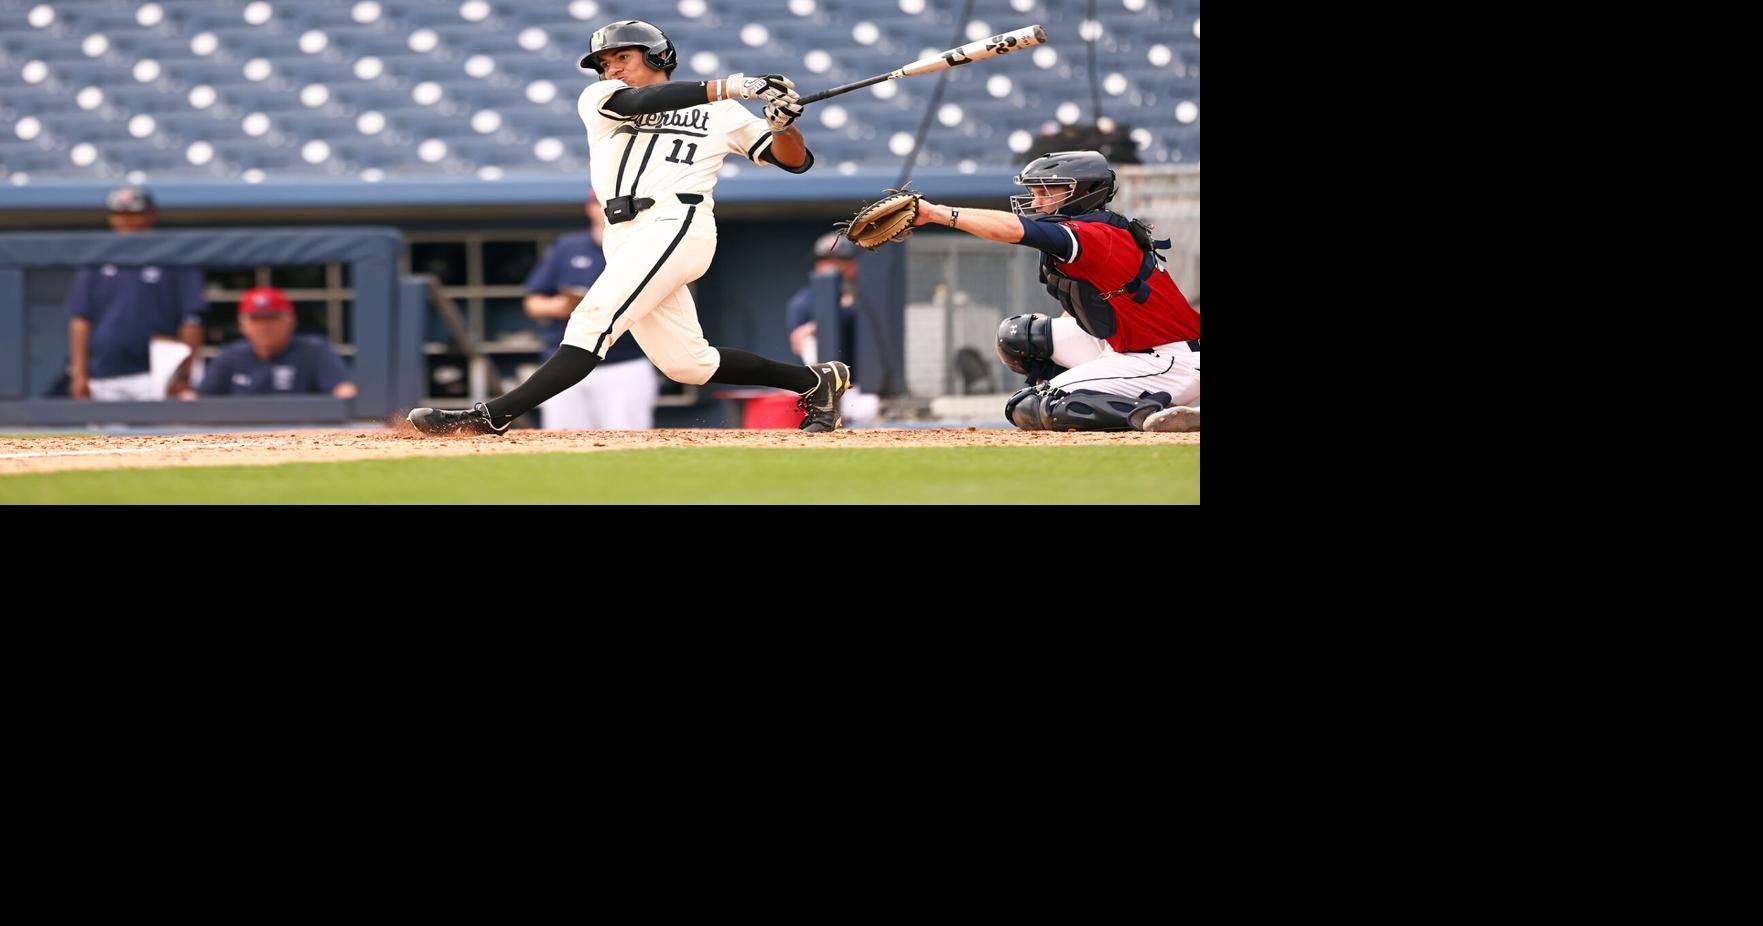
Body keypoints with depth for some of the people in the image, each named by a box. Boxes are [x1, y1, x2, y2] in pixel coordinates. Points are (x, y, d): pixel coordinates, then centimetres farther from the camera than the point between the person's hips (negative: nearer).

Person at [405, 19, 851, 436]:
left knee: (595, 320, -20)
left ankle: (493, 416, -29)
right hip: (626, 240, 5)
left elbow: (795, 160, 14)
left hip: (676, 225, -5)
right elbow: (638, 101, -7)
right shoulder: (598, 100, 17)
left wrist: (784, 124, -10)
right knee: (686, 363, 4)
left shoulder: (719, 113, 13)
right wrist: (730, 86, -14)